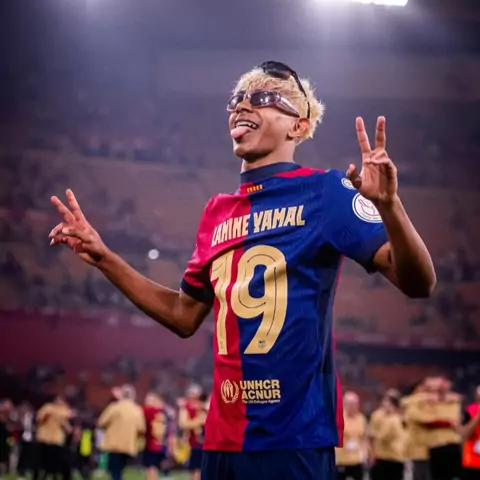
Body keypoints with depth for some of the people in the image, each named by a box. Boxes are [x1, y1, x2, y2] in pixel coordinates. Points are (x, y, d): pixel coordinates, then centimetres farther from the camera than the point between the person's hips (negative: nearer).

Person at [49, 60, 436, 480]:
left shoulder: (326, 191, -5)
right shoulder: (218, 211, 13)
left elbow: (418, 283, -13)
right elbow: (185, 316, 22)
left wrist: (389, 205, -32)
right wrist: (103, 257, 16)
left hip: (295, 437, -6)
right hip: (223, 437, 6)